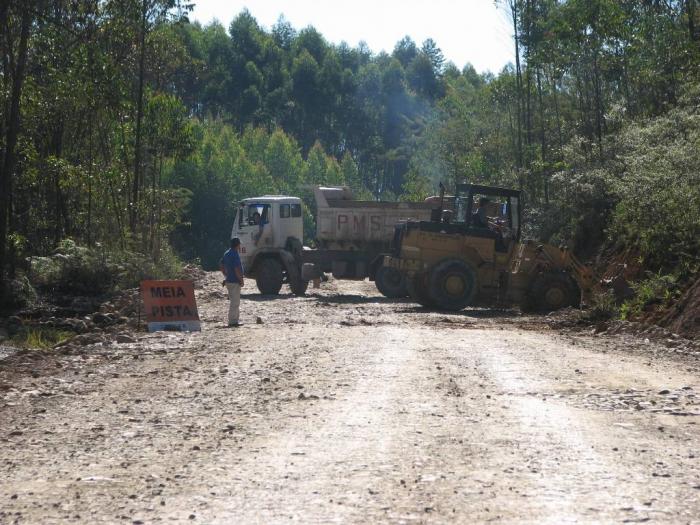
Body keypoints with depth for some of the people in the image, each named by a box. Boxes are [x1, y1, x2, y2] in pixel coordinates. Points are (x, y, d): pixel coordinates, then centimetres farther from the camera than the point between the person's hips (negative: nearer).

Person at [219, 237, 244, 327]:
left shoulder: (227, 253, 11)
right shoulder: (235, 255, -18)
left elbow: (221, 266, 18)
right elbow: (237, 270, -23)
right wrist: (241, 280, -14)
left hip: (229, 280, 10)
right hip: (235, 281, -10)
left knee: (234, 301, 18)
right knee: (235, 302, -5)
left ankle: (236, 319, 25)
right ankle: (233, 321, -3)